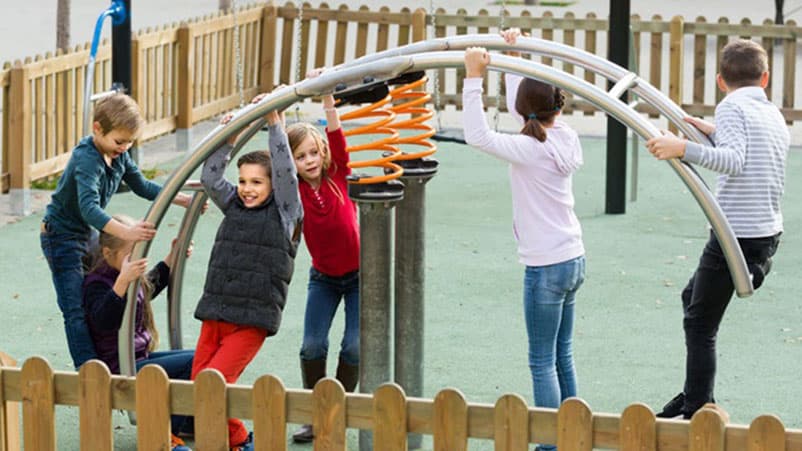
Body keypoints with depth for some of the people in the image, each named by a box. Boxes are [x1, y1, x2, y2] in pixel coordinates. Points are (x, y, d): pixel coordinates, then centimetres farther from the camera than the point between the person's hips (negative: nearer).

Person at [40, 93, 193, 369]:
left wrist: (181, 199, 4)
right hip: (61, 236, -9)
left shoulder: (118, 154, -3)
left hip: (89, 233, 9)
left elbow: (142, 186, 13)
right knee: (76, 310, -12)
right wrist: (126, 233, -57)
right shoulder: (87, 160, -30)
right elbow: (89, 208, -44)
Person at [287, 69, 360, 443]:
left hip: (358, 274, -2)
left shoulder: (338, 177, -13)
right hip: (323, 278, 2)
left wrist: (326, 95, -34)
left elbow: (336, 135, -24)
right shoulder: (294, 190, -10)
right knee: (312, 345, -7)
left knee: (354, 346, -6)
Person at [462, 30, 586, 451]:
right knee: (561, 356, 15)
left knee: (542, 362, -2)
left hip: (546, 267, -8)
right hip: (572, 259, 8)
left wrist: (474, 77, -26)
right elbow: (522, 109, 19)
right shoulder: (562, 139, 3)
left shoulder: (532, 150, -18)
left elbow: (477, 135, -27)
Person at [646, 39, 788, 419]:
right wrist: (715, 133, 30)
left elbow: (734, 161, -28)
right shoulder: (775, 115, 12)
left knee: (700, 325, -1)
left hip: (735, 234, -9)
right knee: (693, 297, 25)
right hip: (768, 233, 9)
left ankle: (696, 415, -1)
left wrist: (683, 148, -37)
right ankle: (695, 397, 27)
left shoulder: (731, 107, -11)